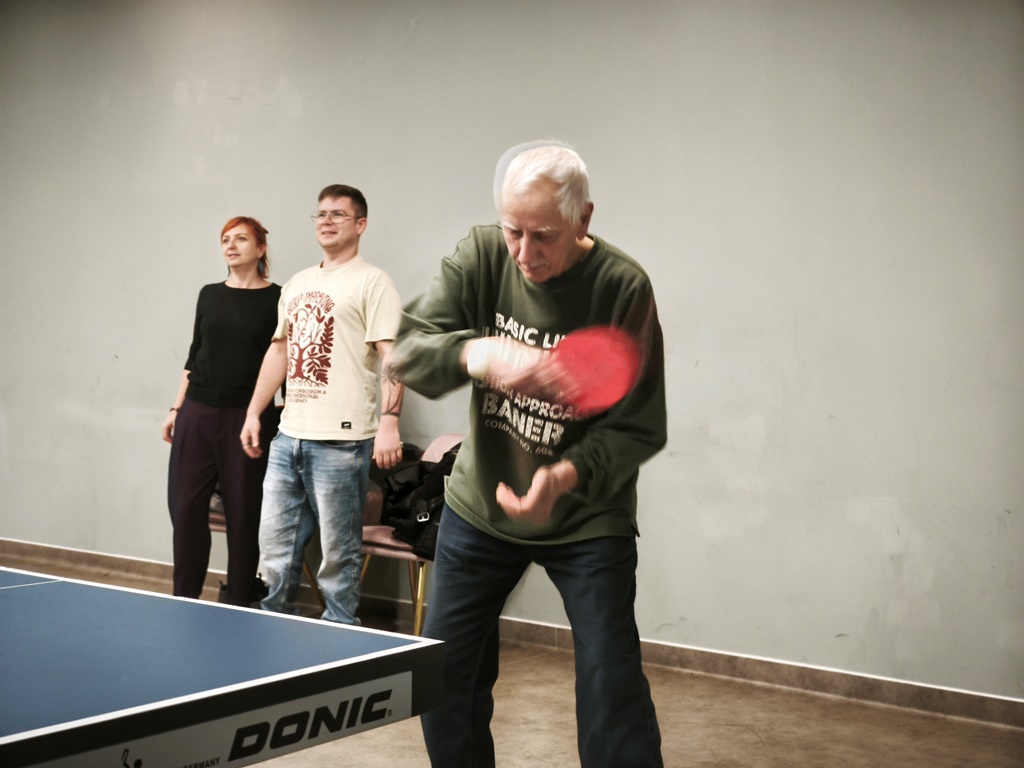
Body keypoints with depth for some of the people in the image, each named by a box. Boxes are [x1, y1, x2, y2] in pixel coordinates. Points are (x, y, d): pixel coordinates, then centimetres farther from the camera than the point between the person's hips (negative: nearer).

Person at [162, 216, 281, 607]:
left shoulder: (276, 299, -1)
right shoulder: (209, 295, 12)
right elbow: (194, 356, 16)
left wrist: (280, 422, -5)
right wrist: (176, 408, 11)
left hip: (247, 417, -4)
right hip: (198, 413, 4)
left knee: (243, 511, 1)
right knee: (185, 505, 3)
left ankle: (238, 600, 12)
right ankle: (184, 598, 14)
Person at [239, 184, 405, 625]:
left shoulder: (372, 282, -4)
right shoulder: (297, 285, 19)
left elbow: (391, 355, -13)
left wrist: (389, 421, -23)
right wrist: (254, 412, 20)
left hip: (341, 441, -7)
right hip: (288, 438, 7)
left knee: (338, 555, 0)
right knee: (275, 547, 11)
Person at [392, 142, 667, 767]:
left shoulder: (623, 287, -20)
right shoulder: (481, 258, -10)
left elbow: (641, 427, -18)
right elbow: (409, 351, -19)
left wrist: (569, 475, -37)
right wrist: (478, 354, -41)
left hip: (586, 518, -3)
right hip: (480, 503, 4)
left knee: (612, 690, -8)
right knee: (445, 678, 12)